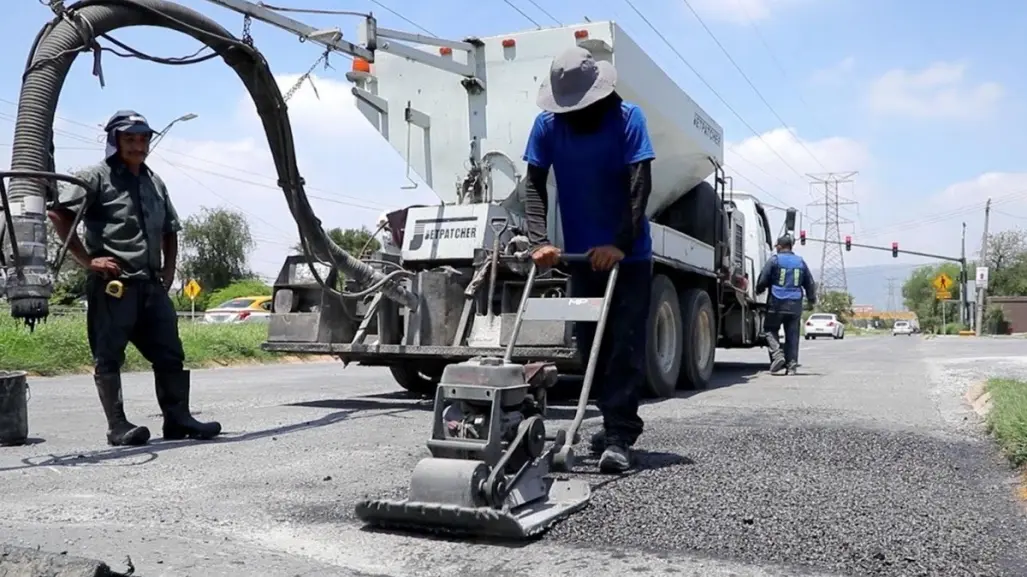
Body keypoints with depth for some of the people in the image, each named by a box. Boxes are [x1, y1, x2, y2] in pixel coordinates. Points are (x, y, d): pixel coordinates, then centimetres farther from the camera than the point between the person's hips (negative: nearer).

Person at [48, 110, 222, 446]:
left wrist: (168, 272, 15)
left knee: (170, 354, 3)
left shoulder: (155, 183, 17)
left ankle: (178, 419, 8)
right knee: (108, 357, 0)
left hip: (152, 285, 6)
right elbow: (58, 213, -10)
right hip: (111, 285, -6)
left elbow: (170, 230, 27)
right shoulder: (97, 178, -1)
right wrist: (86, 260, -12)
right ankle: (117, 426, 6)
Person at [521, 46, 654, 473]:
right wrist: (539, 241, -19)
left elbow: (639, 185, -19)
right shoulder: (547, 124, -5)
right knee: (590, 344, 9)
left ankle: (619, 437, -6)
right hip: (582, 254, 4)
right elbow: (534, 185, -6)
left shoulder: (627, 118, -13)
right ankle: (617, 423, 24)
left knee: (625, 344, -7)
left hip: (629, 254, -4)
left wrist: (619, 245, -27)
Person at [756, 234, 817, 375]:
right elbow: (810, 284, 17)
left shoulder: (774, 260, -3)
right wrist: (812, 299, 33)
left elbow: (762, 280, -5)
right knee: (792, 335, 8)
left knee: (770, 330, 8)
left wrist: (758, 291, 16)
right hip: (795, 305, 4)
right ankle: (792, 365, 6)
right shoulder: (801, 262, 11)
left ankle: (777, 354, -13)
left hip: (777, 303, -4)